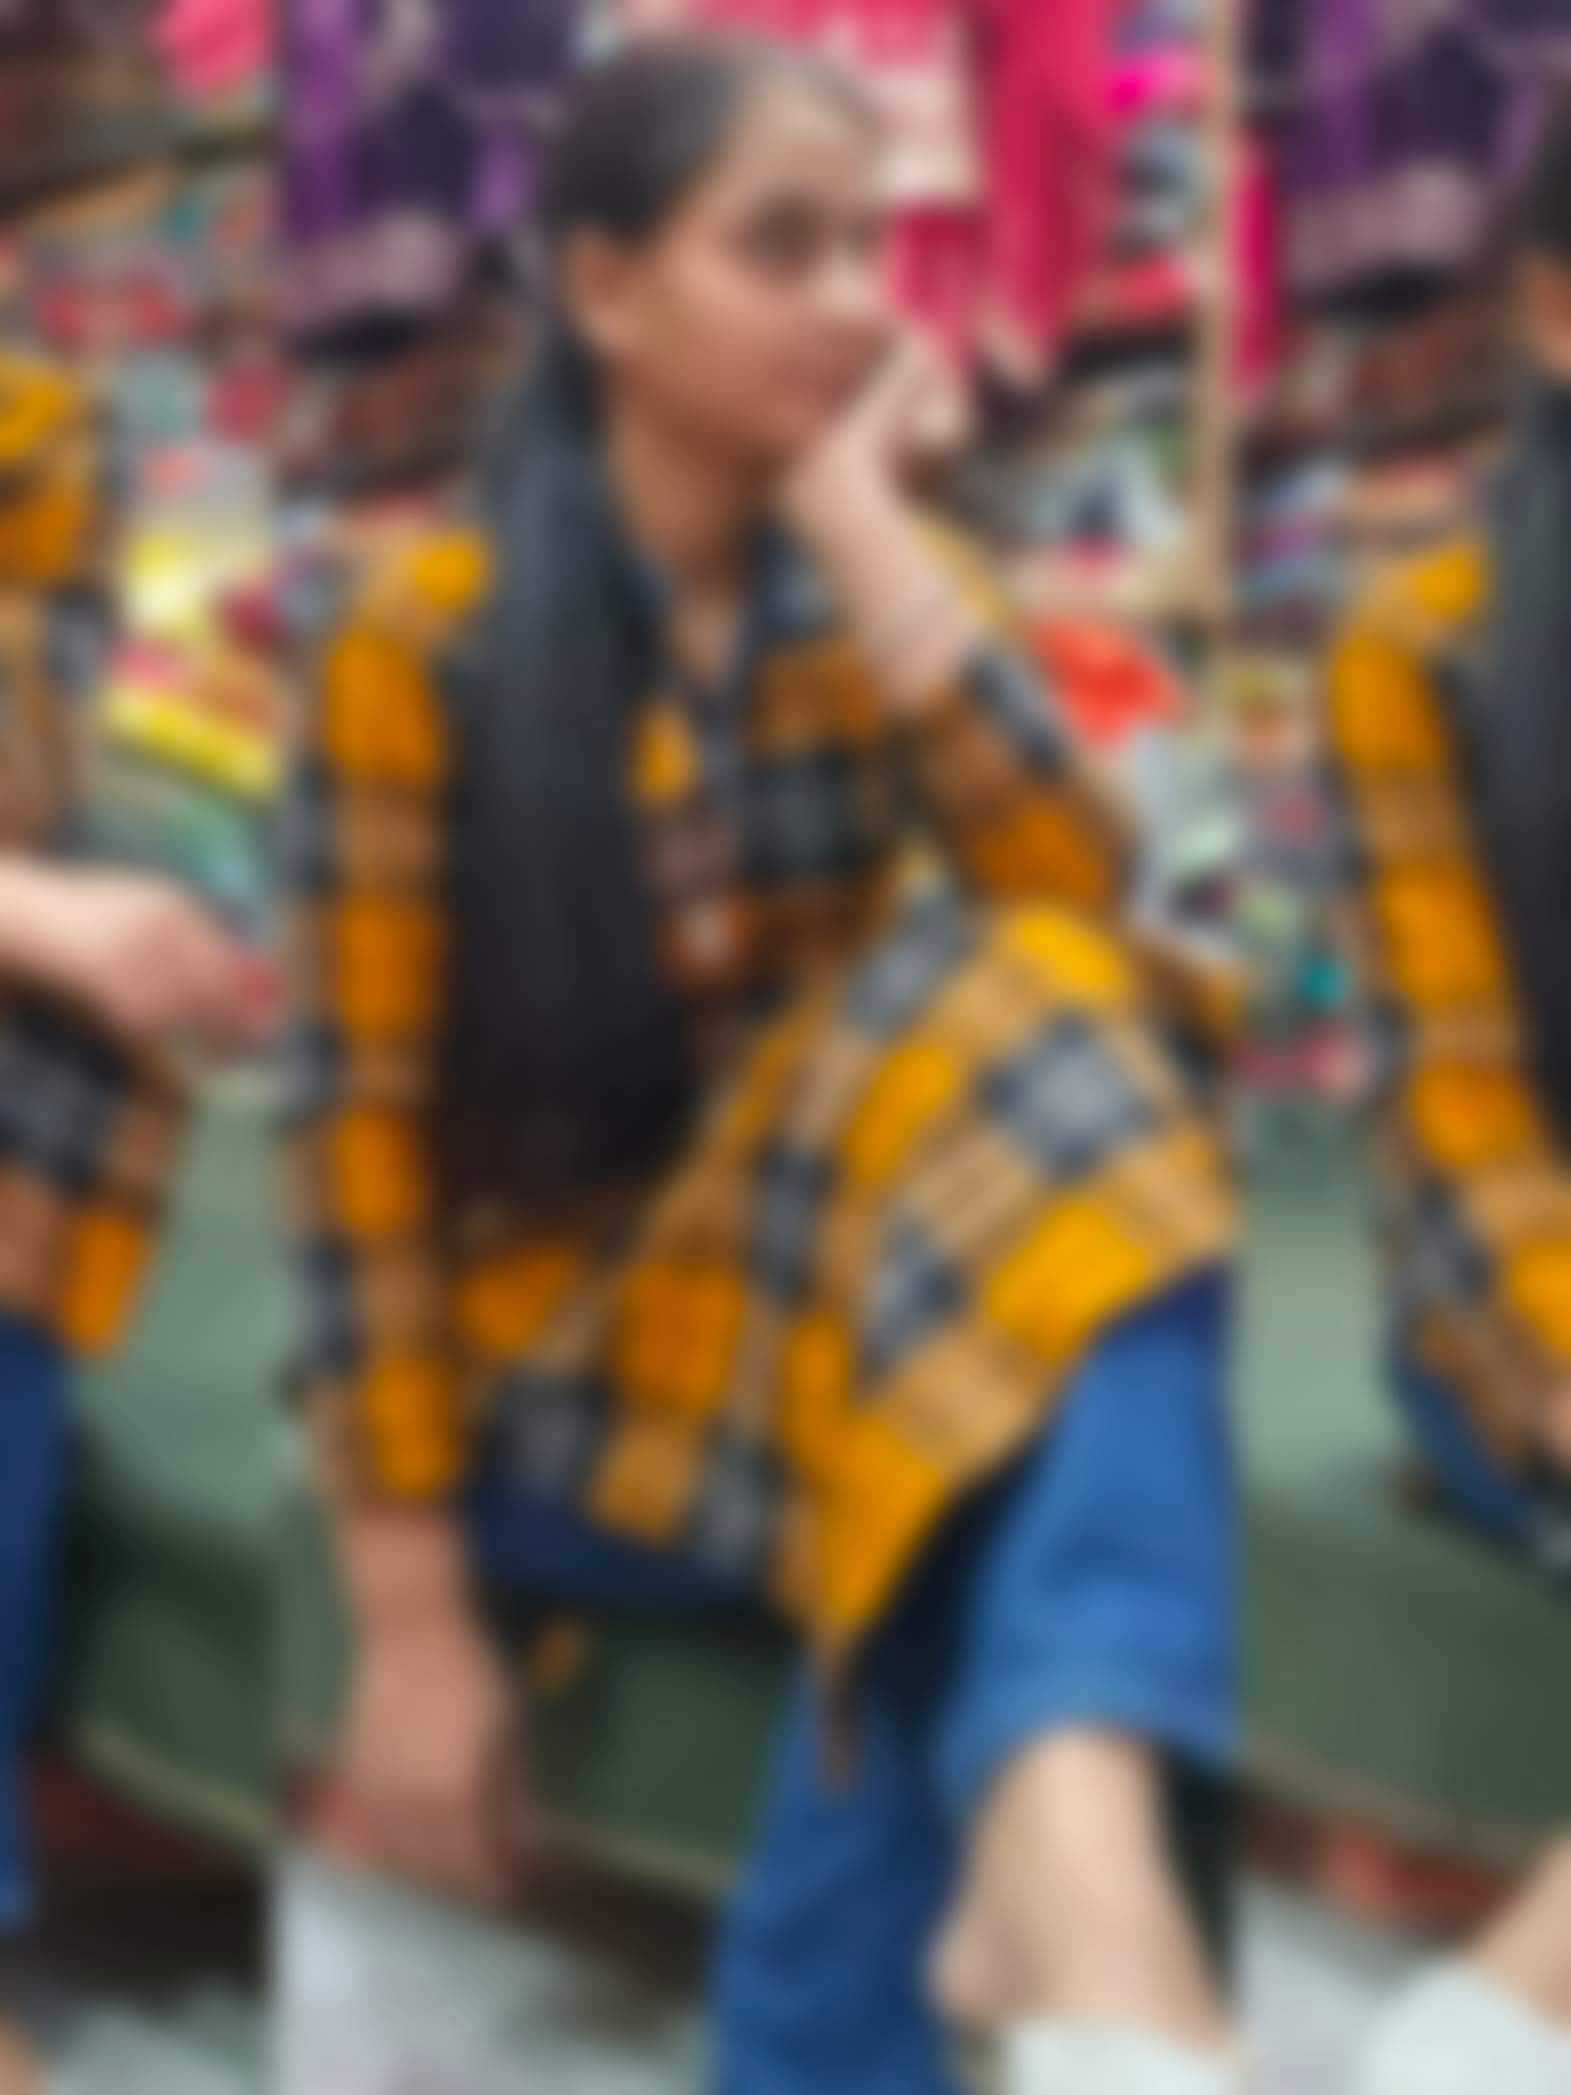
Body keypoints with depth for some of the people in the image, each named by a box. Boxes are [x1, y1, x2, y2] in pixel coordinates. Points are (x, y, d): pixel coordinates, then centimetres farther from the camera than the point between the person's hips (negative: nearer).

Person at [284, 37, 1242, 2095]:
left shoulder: (889, 591, 6)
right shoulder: (429, 637, -7)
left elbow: (1074, 912, -13)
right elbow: (364, 1127, -9)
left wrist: (863, 528, -15)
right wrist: (411, 1618, -14)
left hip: (864, 1302, 4)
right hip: (562, 1370, -4)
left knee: (1066, 1230, -32)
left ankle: (1068, 1838, -49)